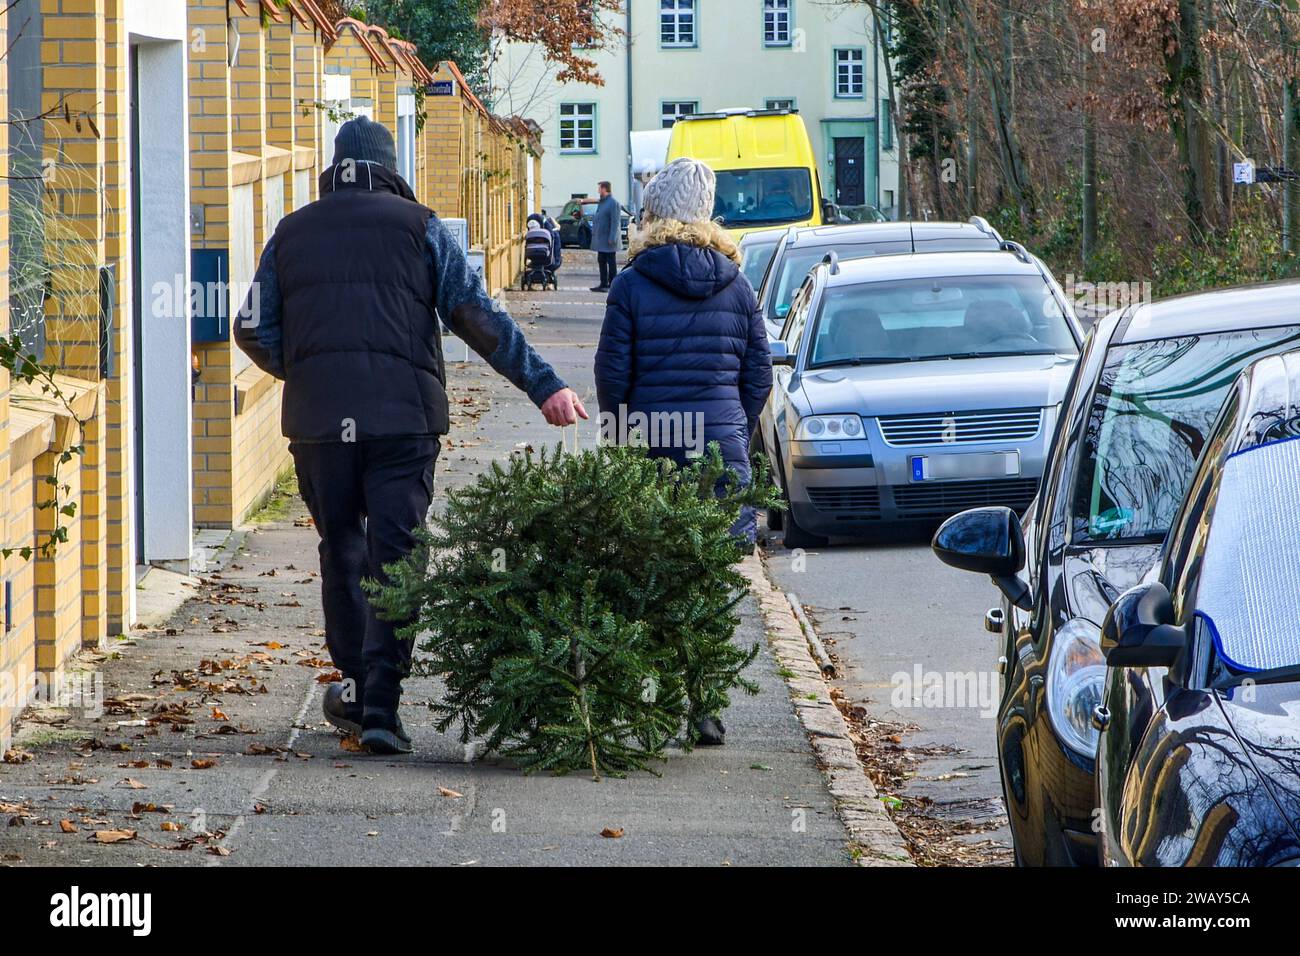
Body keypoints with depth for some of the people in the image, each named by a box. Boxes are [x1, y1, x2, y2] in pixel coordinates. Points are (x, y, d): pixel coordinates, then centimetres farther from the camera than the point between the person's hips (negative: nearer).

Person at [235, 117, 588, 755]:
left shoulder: (291, 233, 12)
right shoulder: (417, 226, 4)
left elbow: (254, 331, 10)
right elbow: (477, 318, -1)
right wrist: (544, 386, 0)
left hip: (317, 418, 2)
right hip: (402, 416, -2)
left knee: (341, 552, 17)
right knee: (395, 556, -4)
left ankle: (356, 684, 22)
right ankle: (380, 703, -12)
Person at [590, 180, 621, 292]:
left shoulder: (613, 203, -14)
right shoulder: (601, 202, 14)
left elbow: (615, 222, -19)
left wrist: (612, 238, -22)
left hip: (608, 240, -9)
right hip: (601, 239, 9)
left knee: (611, 262, -2)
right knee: (601, 262, 12)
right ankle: (603, 284, 18)